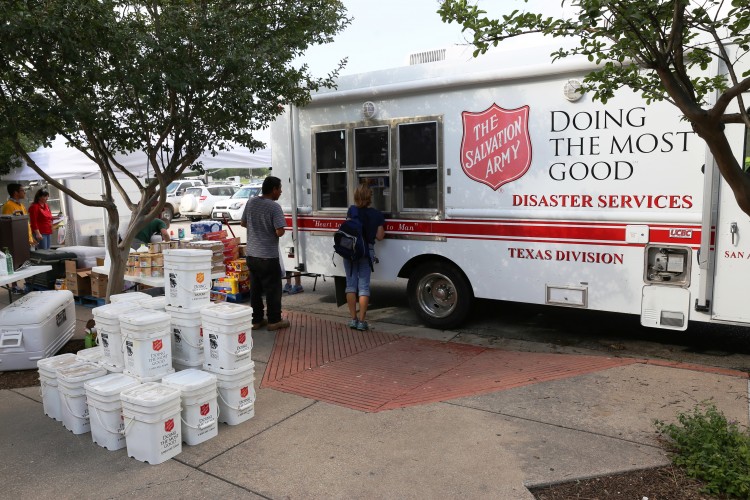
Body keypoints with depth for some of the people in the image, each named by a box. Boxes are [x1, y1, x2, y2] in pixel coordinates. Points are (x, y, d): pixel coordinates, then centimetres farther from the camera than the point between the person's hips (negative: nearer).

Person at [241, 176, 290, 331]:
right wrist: (280, 230, 0)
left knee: (255, 288, 15)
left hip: (251, 254, 7)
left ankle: (256, 320, 22)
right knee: (273, 289, 6)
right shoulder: (274, 207, -16)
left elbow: (243, 223, 14)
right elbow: (280, 232, -22)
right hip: (268, 256, -7)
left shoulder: (251, 202, 4)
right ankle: (274, 320, 14)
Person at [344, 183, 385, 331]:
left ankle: (353, 319, 10)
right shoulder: (377, 214, -3)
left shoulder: (352, 210, -5)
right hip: (367, 252, 0)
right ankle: (361, 321, 2)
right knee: (364, 286, 4)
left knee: (351, 284, 9)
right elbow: (379, 236, -2)